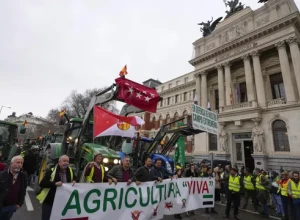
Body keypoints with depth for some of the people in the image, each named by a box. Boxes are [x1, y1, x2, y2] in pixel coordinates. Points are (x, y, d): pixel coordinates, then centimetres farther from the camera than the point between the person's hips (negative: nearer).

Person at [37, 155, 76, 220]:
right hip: (49, 201, -4)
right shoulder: (51, 171, -14)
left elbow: (74, 179, 17)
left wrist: (74, 182, -5)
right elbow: (42, 183, -18)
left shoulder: (70, 171, 0)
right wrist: (55, 183, -28)